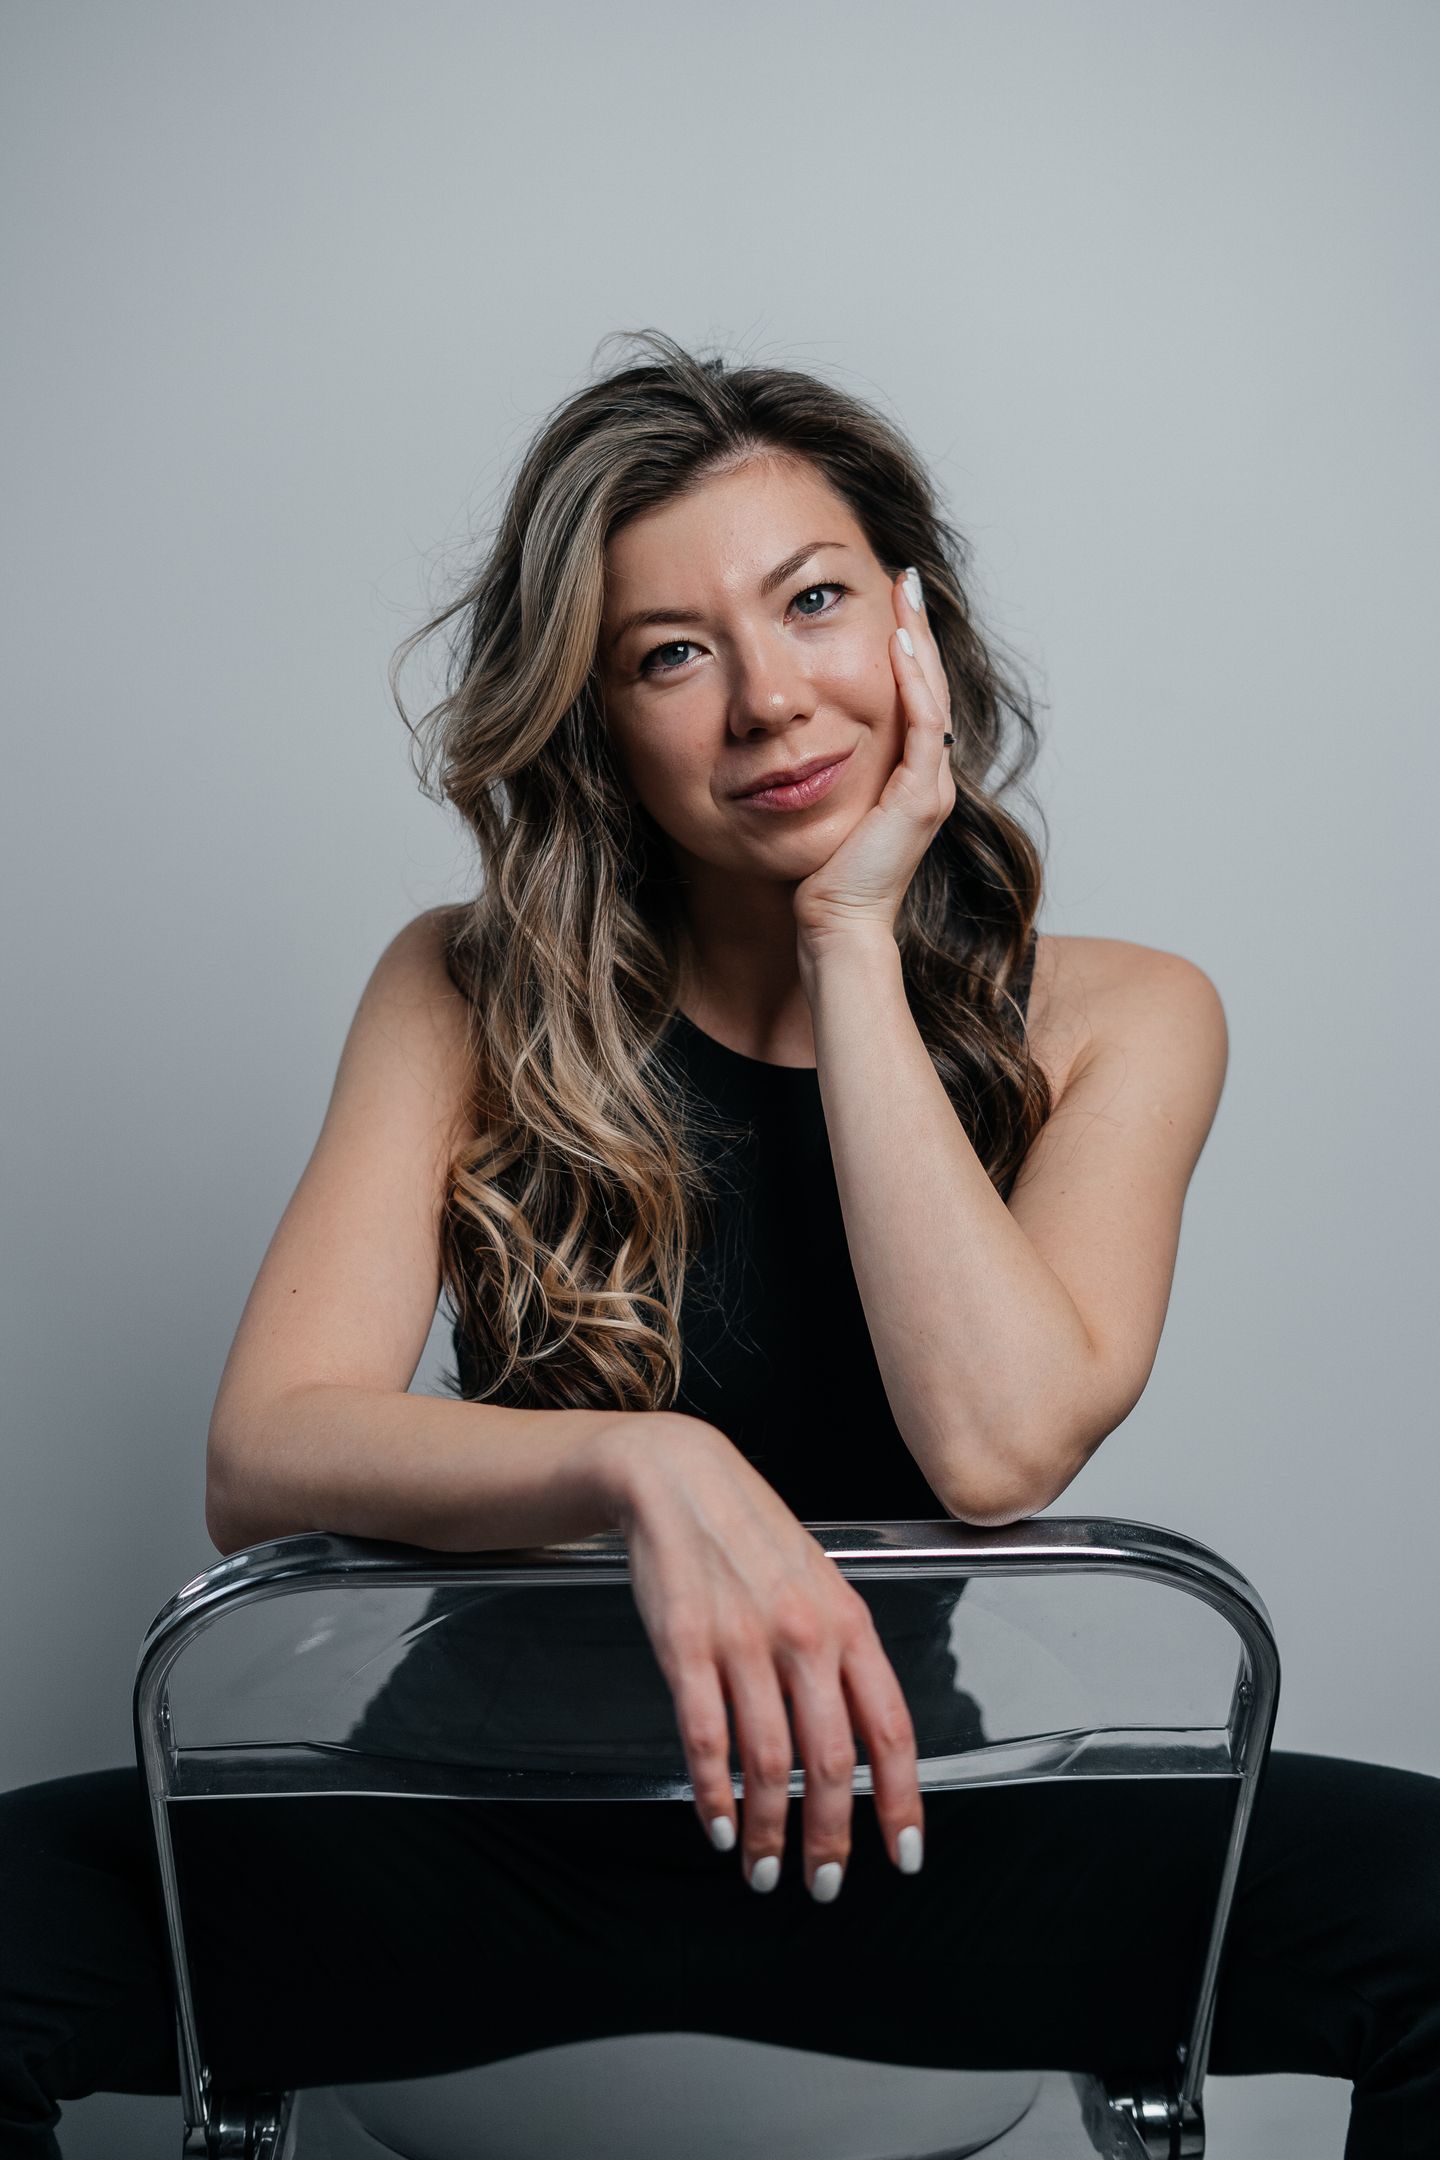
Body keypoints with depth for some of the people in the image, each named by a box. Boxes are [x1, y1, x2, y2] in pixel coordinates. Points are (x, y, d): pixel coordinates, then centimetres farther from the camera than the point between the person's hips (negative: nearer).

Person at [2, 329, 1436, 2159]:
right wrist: (646, 1465, -33)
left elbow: (999, 1447, -21)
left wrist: (852, 941, -17)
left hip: (919, 1827, 0)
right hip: (511, 1829, 0)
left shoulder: (1119, 1021, -4)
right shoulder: (470, 997, -4)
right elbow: (262, 1457, -15)